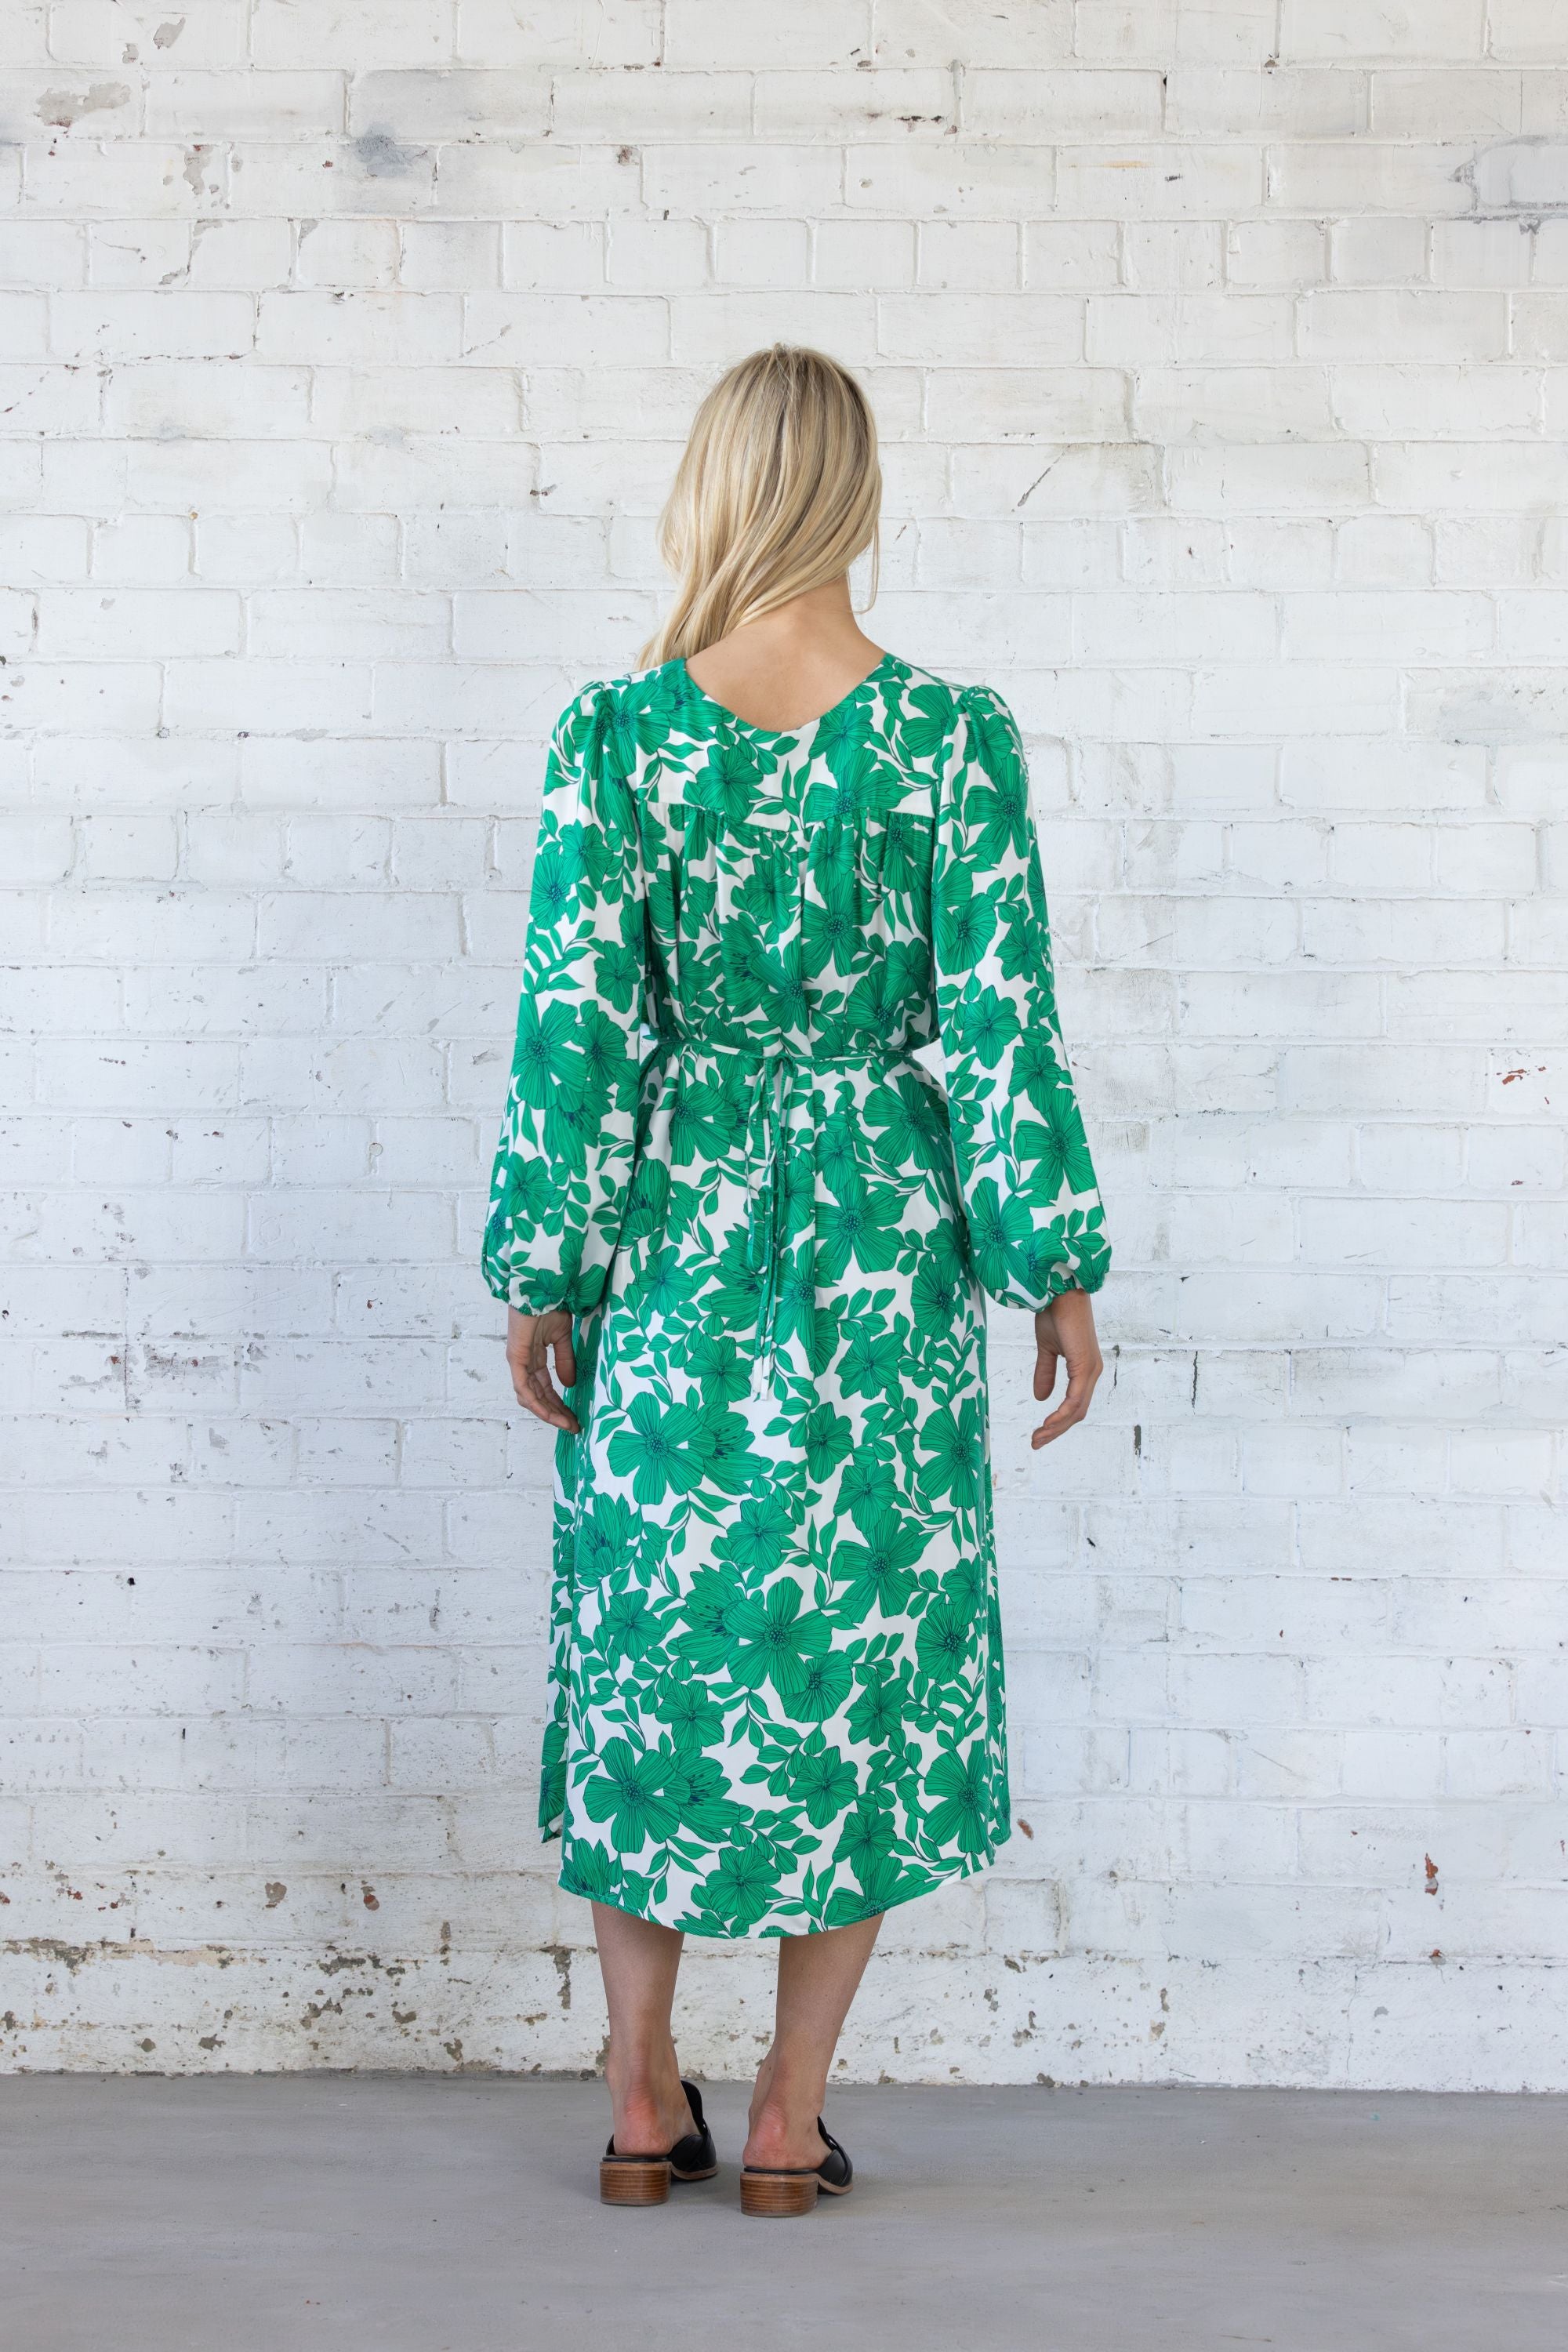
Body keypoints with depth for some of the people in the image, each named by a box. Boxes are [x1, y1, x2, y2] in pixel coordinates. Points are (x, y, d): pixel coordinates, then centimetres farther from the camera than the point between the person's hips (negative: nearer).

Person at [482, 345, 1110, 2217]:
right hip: (883, 1253, 0)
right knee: (861, 1663, 11)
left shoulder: (615, 732, -8)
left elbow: (572, 1024, -6)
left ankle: (642, 2103, 21)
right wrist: (1058, 1270, 2)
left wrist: (543, 1275, 3)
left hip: (670, 1241, 1)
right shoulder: (949, 736, -9)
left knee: (648, 1653, 14)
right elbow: (998, 1029, -8)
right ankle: (789, 2122, 17)